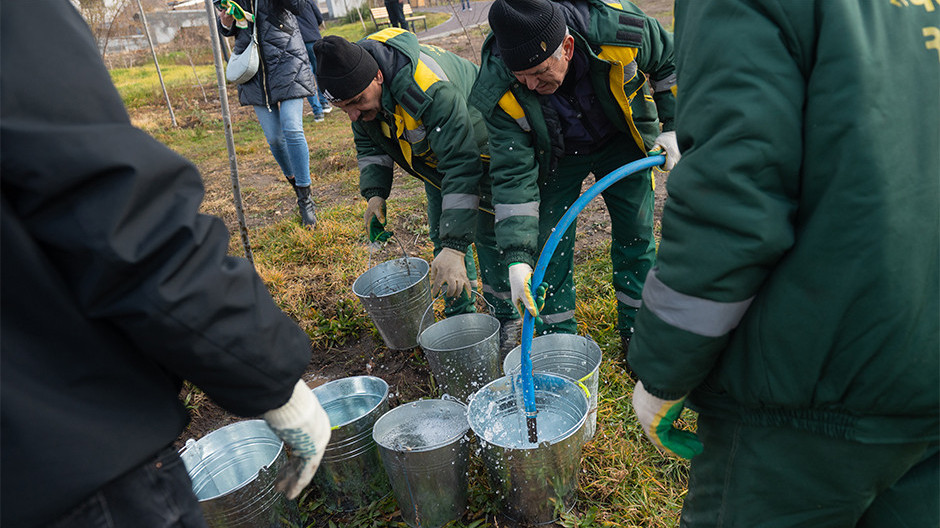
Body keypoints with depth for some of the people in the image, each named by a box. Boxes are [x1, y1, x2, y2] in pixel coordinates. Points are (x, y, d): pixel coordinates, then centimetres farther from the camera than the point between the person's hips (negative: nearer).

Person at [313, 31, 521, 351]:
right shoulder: (356, 79, -19)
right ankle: (461, 315, 22)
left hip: (475, 148, -7)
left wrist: (454, 247, -48)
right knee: (442, 234, 8)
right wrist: (375, 193, -14)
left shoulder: (432, 91, -44)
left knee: (488, 234, -7)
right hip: (435, 154, 7)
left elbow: (462, 169, -45)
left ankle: (506, 319, 10)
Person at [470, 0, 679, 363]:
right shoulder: (499, 92, -33)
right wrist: (518, 257, -37)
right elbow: (513, 175, -31)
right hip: (555, 156, -1)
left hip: (620, 140, 1)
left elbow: (669, 61, -9)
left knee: (636, 236, 5)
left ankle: (637, 331, 26)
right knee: (549, 247, -3)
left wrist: (672, 127, -11)